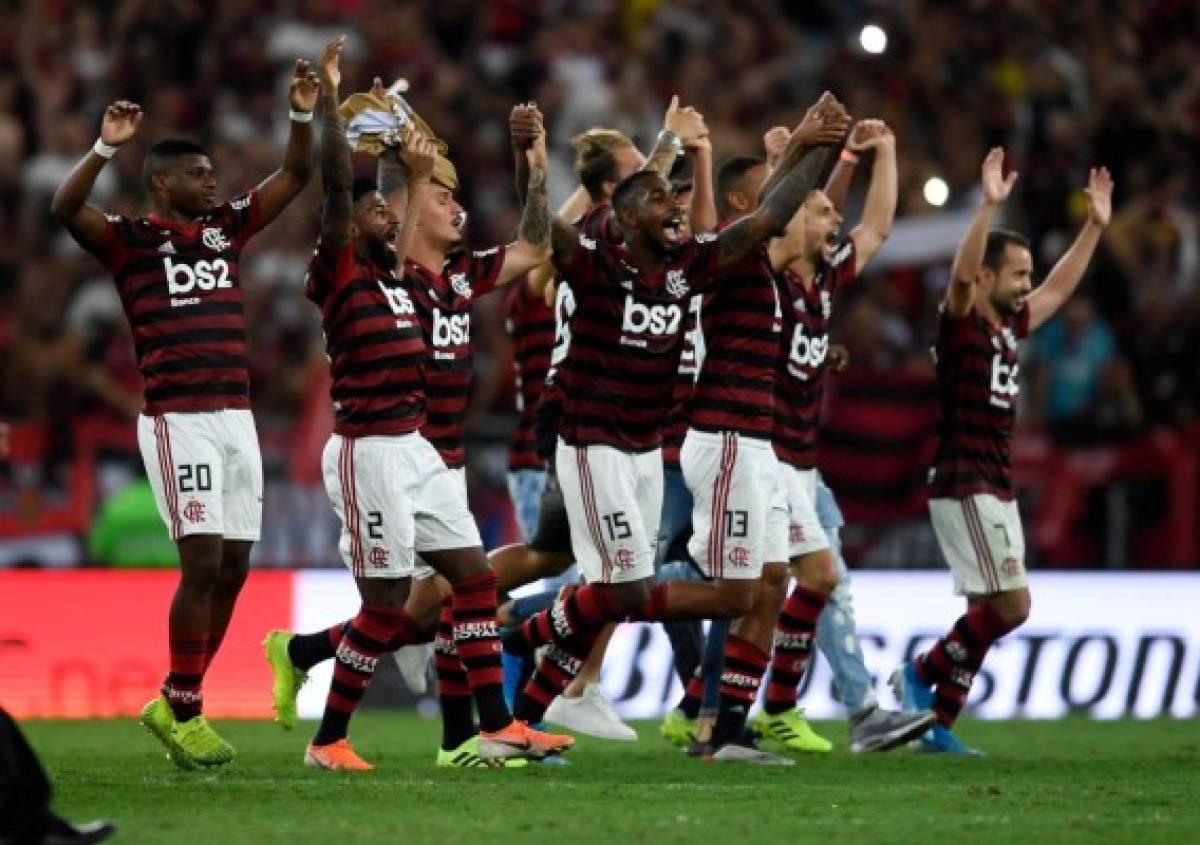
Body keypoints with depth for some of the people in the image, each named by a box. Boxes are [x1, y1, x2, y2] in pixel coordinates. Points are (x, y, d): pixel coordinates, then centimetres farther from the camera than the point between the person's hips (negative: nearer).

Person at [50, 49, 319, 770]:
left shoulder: (226, 228, 15)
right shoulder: (131, 240, -1)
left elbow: (295, 177, 18)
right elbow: (66, 210, -18)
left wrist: (303, 116, 4)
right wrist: (107, 148, -30)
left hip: (236, 418, 6)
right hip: (178, 420, -6)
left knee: (233, 568, 5)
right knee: (203, 562, -12)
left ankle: (174, 705, 16)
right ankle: (186, 715, -2)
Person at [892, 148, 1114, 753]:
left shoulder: (1008, 328, 14)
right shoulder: (960, 323, -8)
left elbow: (1059, 288, 28)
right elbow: (961, 273, -27)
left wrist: (1095, 225, 25)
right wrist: (989, 206, -38)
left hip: (997, 488, 9)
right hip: (964, 486, -9)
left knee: (988, 615, 7)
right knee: (1011, 606, -13)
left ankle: (938, 723, 10)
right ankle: (921, 675, 0)